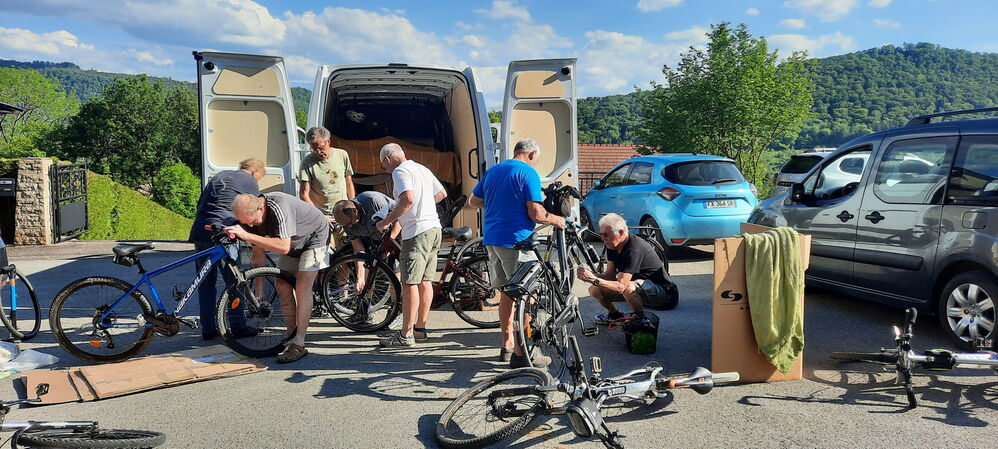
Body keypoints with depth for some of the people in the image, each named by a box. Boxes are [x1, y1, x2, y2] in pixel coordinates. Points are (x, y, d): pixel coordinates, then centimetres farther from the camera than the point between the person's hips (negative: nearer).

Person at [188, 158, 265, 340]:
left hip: (199, 232, 7)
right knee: (234, 282, 4)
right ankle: (238, 327, 8)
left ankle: (208, 329, 15)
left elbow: (200, 203, 26)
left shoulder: (219, 176, 25)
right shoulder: (251, 183, 5)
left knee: (205, 283, 12)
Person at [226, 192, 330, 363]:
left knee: (302, 287, -16)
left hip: (314, 237, -8)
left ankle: (299, 345, -15)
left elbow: (284, 247, -46)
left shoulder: (279, 208, -38)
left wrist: (247, 235, -48)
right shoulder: (252, 215, -14)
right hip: (293, 242, 8)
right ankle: (292, 336, 11)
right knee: (282, 286, 1)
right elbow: (259, 250, -5)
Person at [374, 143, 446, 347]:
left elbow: (408, 199, -24)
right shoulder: (422, 168, 18)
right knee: (424, 281, 13)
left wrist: (386, 221, -16)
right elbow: (442, 193, 22)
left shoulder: (400, 171, -9)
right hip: (434, 227, 9)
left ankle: (406, 334, -2)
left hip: (417, 232, -9)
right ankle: (420, 328, 21)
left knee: (409, 283, -5)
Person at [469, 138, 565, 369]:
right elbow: (536, 213, -16)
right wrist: (557, 220, 2)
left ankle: (507, 345, 25)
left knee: (507, 293, 17)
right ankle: (521, 353, -1)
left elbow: (473, 201, 23)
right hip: (516, 240, -8)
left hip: (491, 239, 8)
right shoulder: (528, 173, -8)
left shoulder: (492, 171, 14)